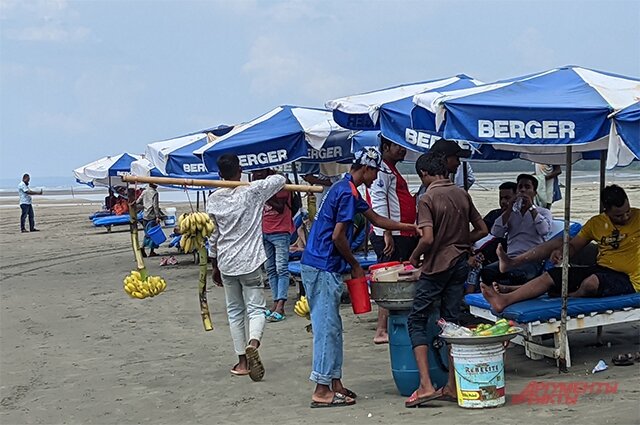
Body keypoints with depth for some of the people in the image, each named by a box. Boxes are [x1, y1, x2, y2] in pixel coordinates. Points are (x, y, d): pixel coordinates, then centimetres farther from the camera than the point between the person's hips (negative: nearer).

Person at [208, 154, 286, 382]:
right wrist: (265, 179, 26)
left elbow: (212, 236, 7)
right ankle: (252, 344, -28)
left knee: (235, 311, 12)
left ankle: (242, 361, 13)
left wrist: (215, 265, 17)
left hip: (226, 263, 3)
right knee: (256, 307, 0)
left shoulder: (214, 199, 2)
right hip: (250, 261, -3)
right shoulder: (253, 191, -8)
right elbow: (280, 179, 5)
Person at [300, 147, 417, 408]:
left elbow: (375, 219, 27)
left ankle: (334, 383, 19)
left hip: (318, 267, 10)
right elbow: (337, 236, -19)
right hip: (323, 268, -10)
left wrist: (412, 228, 27)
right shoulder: (347, 193, -14)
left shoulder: (348, 190, 18)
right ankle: (322, 391, -4)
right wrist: (355, 265, -5)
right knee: (327, 327, -7)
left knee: (331, 327, 13)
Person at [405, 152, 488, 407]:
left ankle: (426, 385, -8)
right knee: (451, 321, 11)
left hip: (437, 265, -6)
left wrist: (414, 257, -4)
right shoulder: (462, 195, 7)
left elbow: (428, 238, -22)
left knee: (417, 320, 3)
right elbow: (482, 230, 11)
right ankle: (452, 386, 12)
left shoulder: (428, 199, -13)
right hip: (460, 264, 6)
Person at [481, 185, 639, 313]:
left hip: (627, 279, -5)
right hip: (600, 269, 5)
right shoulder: (596, 223, 11)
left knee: (591, 283, -38)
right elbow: (573, 245, 17)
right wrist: (560, 252, -6)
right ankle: (505, 299, -25)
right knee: (550, 276, -13)